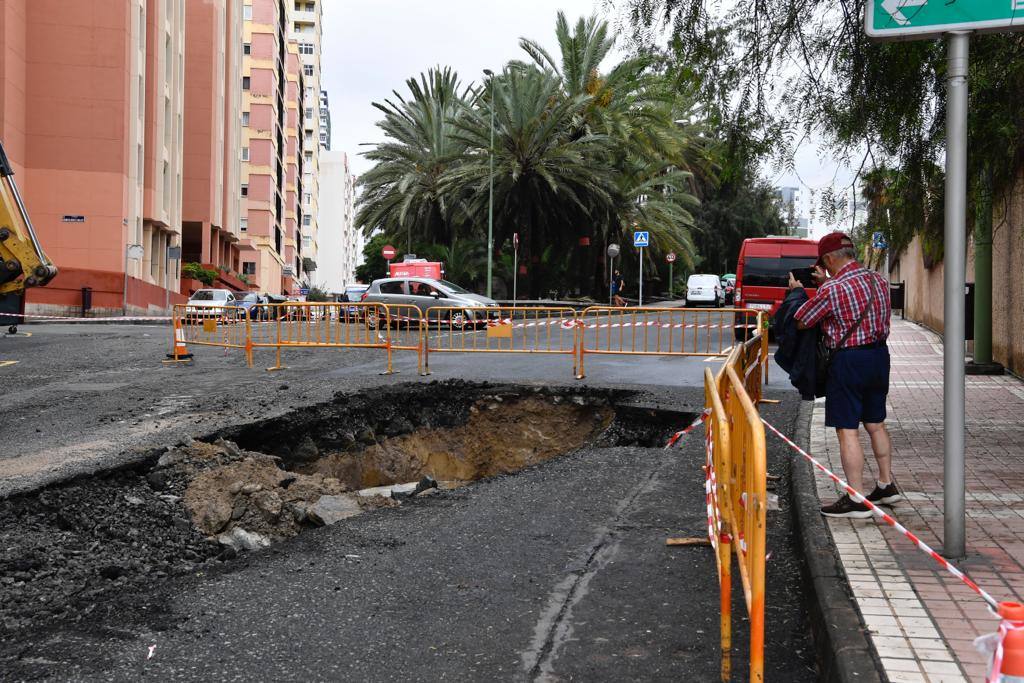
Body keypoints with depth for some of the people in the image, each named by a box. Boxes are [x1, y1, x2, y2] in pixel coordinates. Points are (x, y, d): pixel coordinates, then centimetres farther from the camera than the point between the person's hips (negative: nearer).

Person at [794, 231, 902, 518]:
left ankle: (857, 500, -1)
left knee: (847, 431, -2)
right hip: (879, 354, 8)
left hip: (849, 360, -8)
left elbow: (800, 322, -8)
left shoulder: (832, 289, -18)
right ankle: (887, 485, 30)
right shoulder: (879, 281, 5)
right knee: (876, 424, 21)